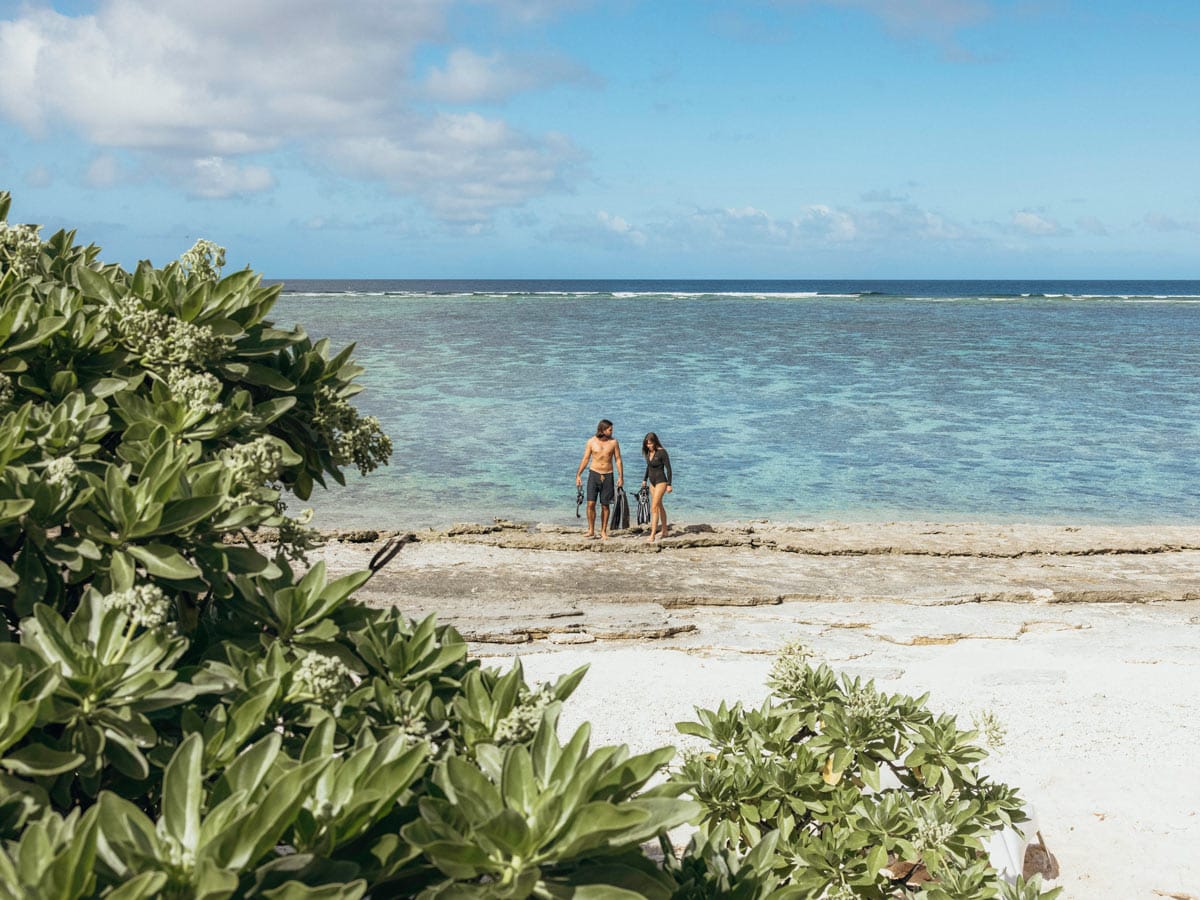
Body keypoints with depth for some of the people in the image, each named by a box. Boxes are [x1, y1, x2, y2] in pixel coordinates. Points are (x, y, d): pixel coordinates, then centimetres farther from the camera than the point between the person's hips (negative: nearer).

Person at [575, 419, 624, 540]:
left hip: (607, 475, 1)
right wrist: (578, 475, 1)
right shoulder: (591, 441, -2)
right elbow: (585, 459, 4)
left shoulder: (613, 442, -1)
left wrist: (621, 476, -3)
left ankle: (603, 531, 13)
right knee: (590, 503, -8)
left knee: (605, 505, 4)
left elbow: (618, 460, 4)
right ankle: (591, 530, 2)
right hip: (594, 474, 0)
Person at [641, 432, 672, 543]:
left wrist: (669, 484, -15)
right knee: (659, 506, 16)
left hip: (661, 481, -8)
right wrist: (644, 479, 21)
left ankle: (652, 536, -15)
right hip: (652, 482, 8)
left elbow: (668, 468, -14)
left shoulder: (662, 452, -16)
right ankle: (664, 531, 28)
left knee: (654, 507, -13)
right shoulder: (648, 452, 4)